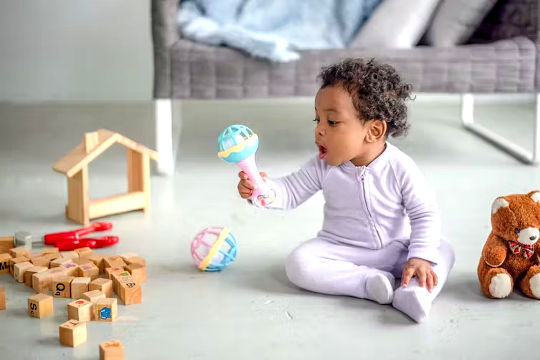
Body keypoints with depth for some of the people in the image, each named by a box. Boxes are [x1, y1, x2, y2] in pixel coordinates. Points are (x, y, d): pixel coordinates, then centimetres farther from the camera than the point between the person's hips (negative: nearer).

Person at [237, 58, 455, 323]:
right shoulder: (323, 167, -10)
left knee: (443, 250, -21)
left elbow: (425, 214, -14)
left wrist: (421, 257, -27)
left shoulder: (400, 168, -18)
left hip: (394, 251, -1)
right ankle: (369, 282, -30)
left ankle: (414, 292, -44)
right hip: (340, 251, 1)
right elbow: (290, 192, -5)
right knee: (298, 263, -25)